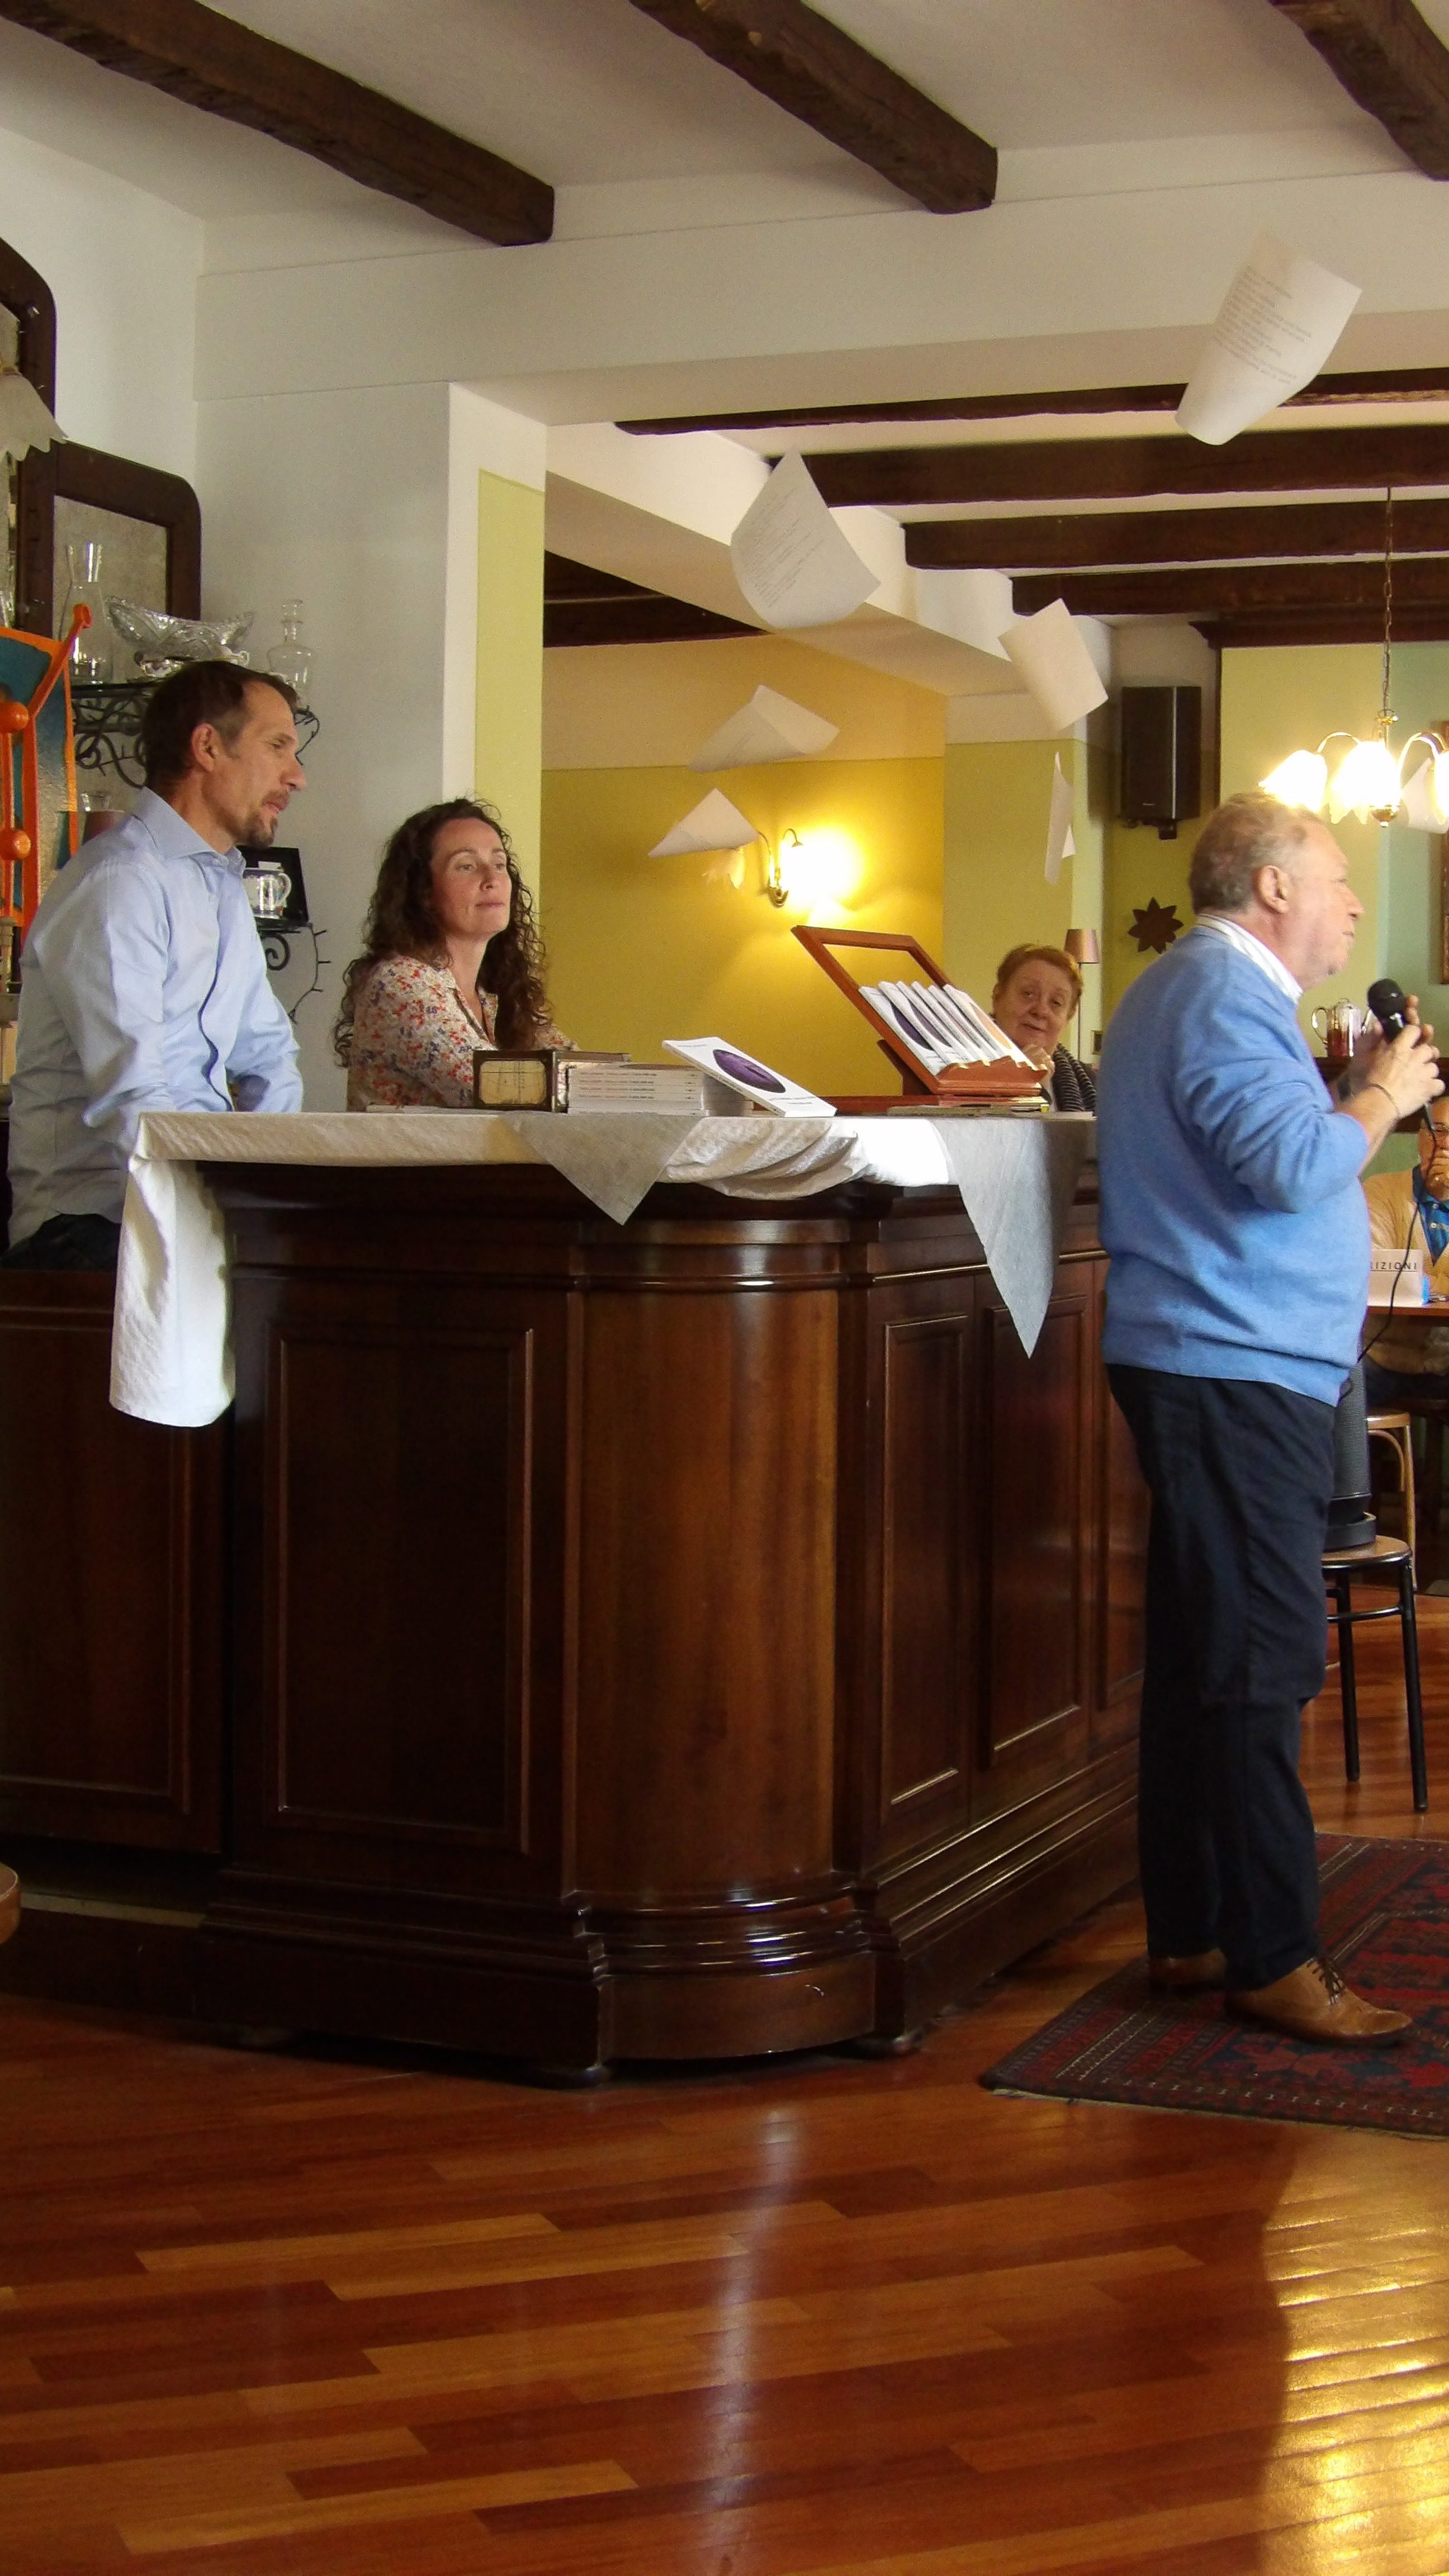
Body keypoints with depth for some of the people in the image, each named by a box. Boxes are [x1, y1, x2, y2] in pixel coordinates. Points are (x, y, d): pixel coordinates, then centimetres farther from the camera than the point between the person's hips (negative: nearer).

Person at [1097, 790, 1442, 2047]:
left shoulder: (1198, 987, 21)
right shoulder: (1224, 992, -14)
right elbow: (1287, 1167, -26)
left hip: (1209, 1367, 11)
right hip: (1239, 1373, -11)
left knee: (1206, 1655, 13)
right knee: (1262, 1666, -9)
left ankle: (1193, 1931, 20)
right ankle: (1274, 1958, -6)